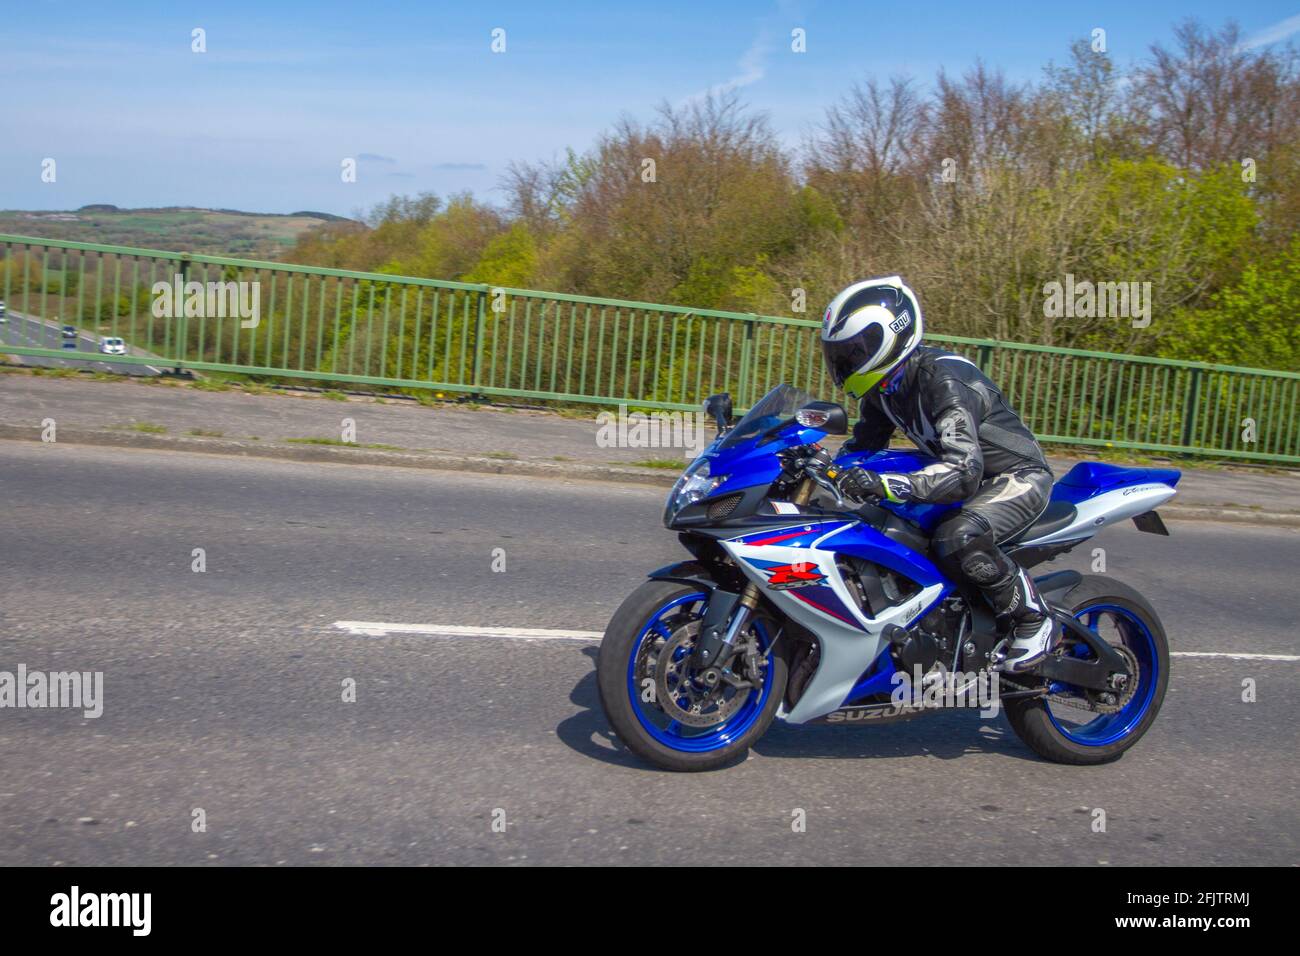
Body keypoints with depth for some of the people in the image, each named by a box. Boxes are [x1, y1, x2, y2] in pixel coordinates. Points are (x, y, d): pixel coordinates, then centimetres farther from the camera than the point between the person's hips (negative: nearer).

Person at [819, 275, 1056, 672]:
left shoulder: (943, 379, -30)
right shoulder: (885, 386, -3)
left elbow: (964, 471, -40)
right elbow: (864, 443, 10)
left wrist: (883, 484, -51)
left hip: (1018, 476, -9)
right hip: (968, 473, 9)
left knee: (955, 541, -35)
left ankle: (1032, 615, -11)